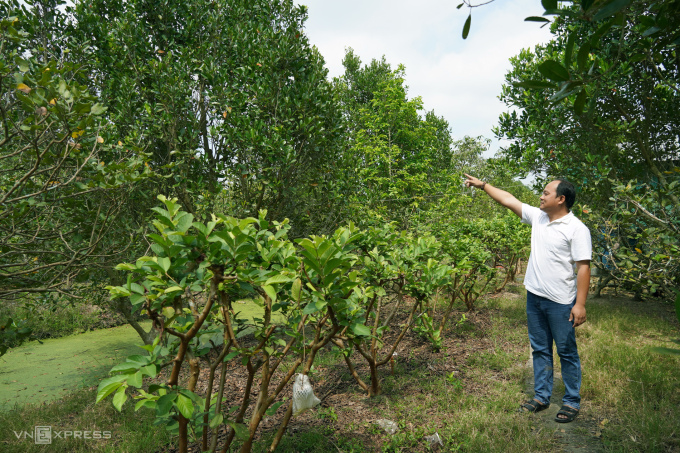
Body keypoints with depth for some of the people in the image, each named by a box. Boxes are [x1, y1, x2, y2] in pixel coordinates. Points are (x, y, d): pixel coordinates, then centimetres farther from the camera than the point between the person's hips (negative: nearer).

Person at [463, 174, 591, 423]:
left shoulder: (577, 229, -13)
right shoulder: (537, 217, 6)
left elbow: (583, 267, -15)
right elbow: (508, 200, 14)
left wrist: (580, 304, -18)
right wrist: (483, 185, 16)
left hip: (561, 302, -6)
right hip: (535, 297, 7)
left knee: (567, 353, 7)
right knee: (540, 349, 16)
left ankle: (572, 402, 22)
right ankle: (541, 396, 28)